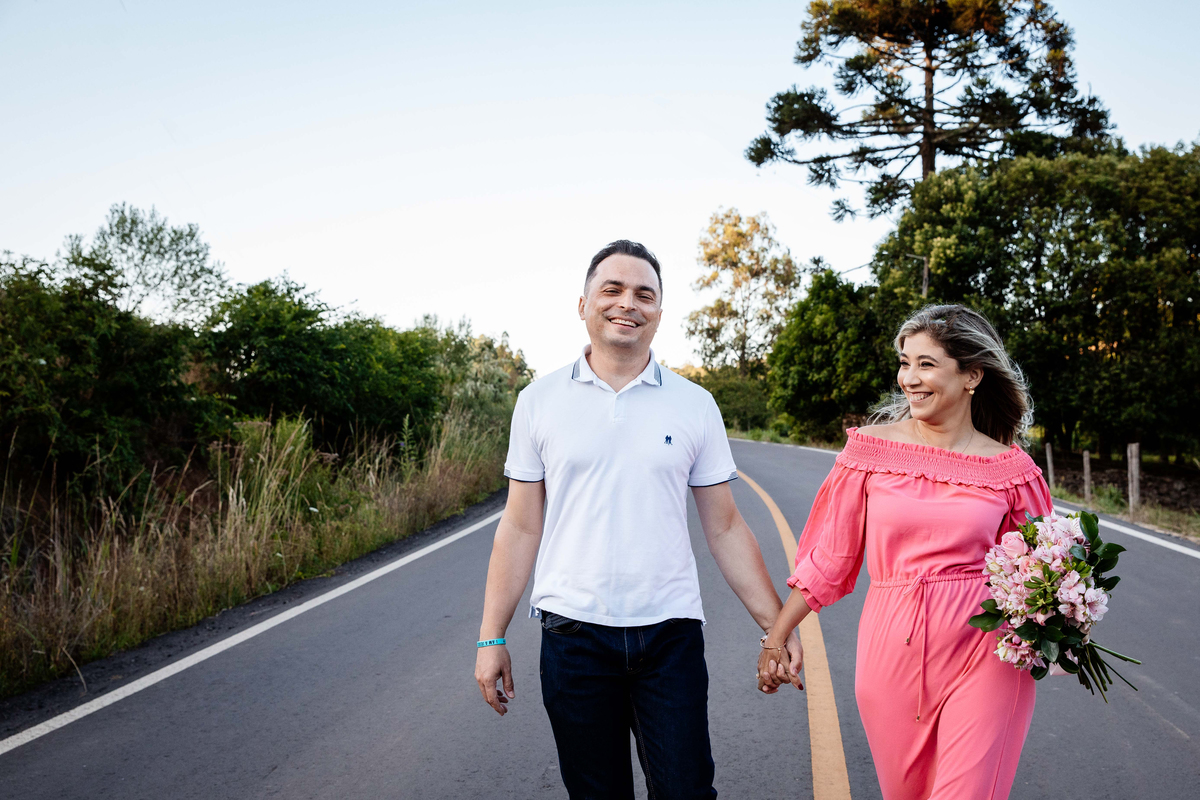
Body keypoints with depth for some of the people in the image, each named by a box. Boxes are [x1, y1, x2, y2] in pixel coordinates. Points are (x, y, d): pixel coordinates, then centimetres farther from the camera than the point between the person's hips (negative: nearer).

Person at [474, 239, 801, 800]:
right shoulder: (540, 401, 2)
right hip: (572, 633, 0)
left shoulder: (694, 405, 2)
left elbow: (725, 529, 6)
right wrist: (491, 637, 3)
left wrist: (776, 626, 4)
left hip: (670, 632, 0)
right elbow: (520, 528, 4)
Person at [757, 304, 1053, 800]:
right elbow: (830, 556, 4)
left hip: (983, 656, -1)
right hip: (892, 651, 1)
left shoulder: (1009, 468, -1)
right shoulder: (872, 449, -2)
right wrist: (777, 635, 5)